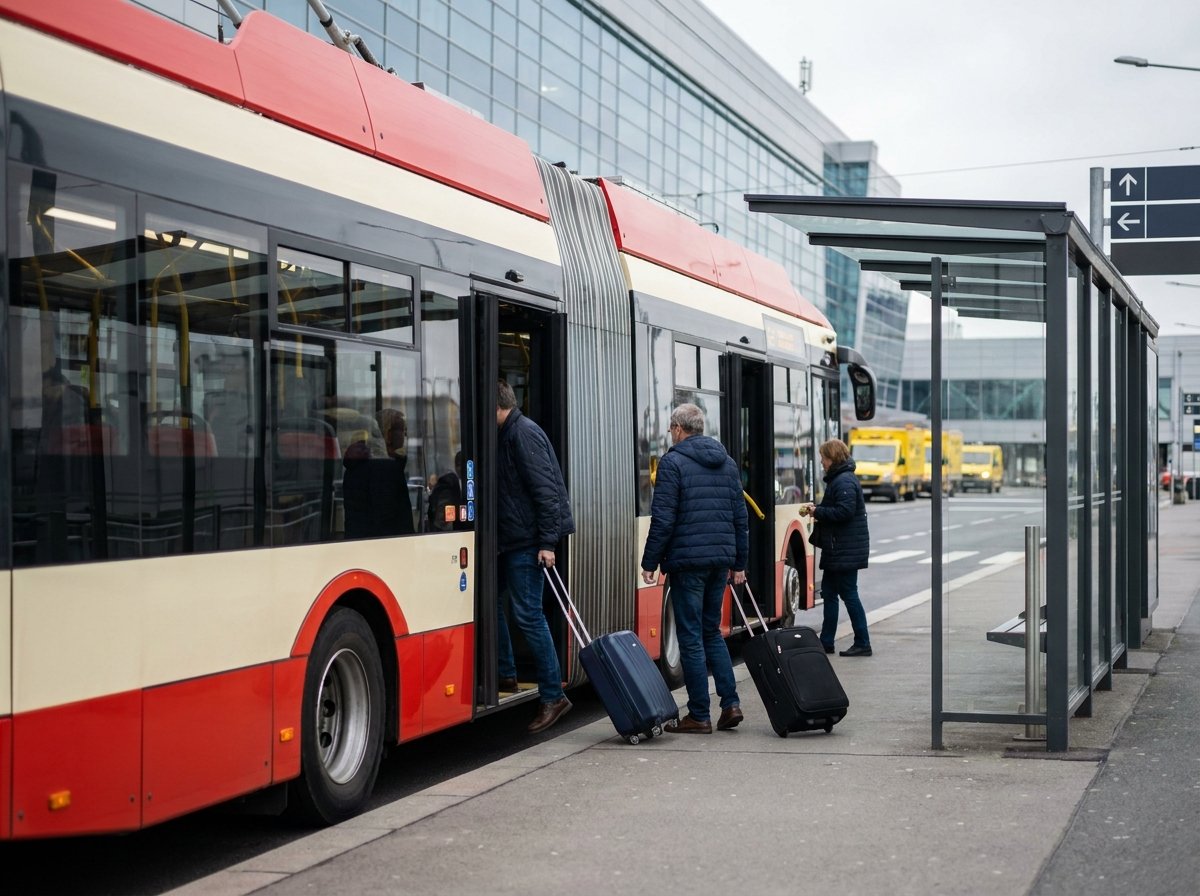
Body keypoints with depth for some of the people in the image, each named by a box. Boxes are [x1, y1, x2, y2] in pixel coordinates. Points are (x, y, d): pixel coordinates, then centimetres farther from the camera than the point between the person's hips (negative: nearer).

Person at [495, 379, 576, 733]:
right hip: (512, 538, 10)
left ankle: (553, 696, -5)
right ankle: (505, 674, 29)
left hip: (527, 540, -10)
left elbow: (545, 489, -20)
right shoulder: (509, 434, 15)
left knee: (527, 612, -9)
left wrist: (548, 541, -23)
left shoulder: (524, 433, -15)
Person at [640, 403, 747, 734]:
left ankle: (699, 716, 2)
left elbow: (663, 519, -12)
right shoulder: (727, 462, 13)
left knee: (691, 637, 0)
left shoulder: (673, 463, -7)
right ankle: (730, 702, 7)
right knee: (711, 631, 17)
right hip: (721, 558, 6)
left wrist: (649, 562, -6)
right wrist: (739, 563, 19)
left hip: (687, 560, -6)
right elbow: (740, 516, 14)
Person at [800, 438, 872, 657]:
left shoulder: (844, 481, -17)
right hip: (837, 550, 11)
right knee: (829, 592, 14)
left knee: (848, 594, -5)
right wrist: (815, 508, 6)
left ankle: (862, 643, 1)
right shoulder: (838, 479, 15)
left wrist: (817, 511, -16)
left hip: (846, 551, -11)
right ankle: (826, 642, 20)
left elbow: (844, 511, -25)